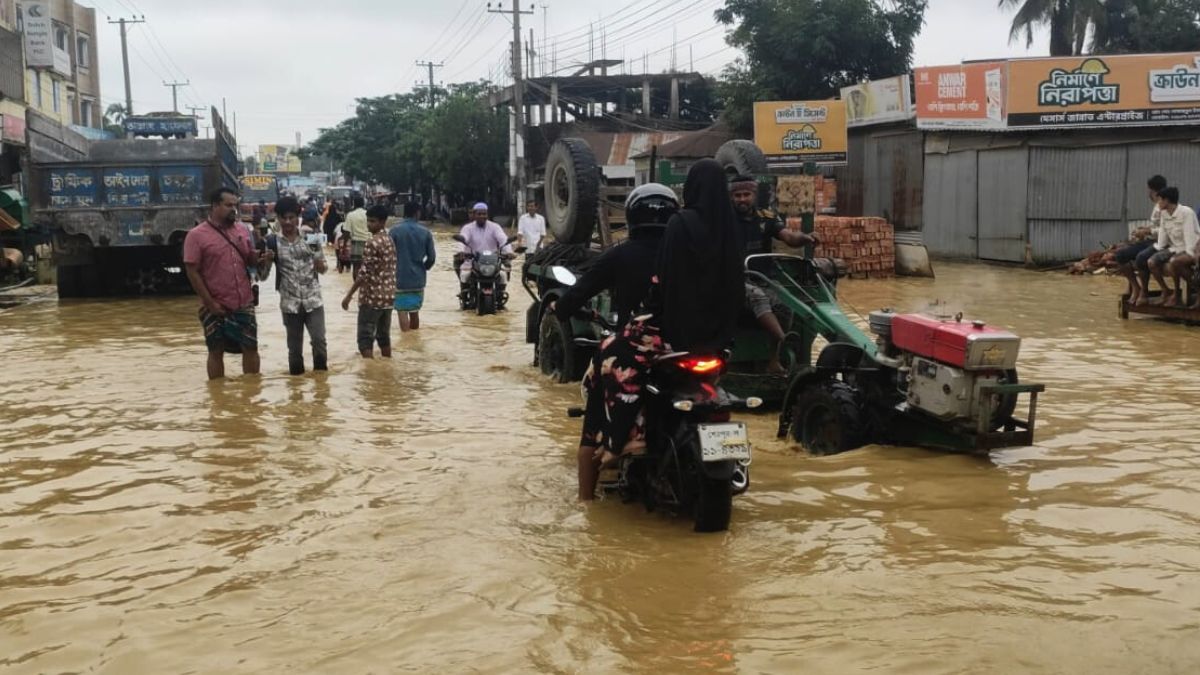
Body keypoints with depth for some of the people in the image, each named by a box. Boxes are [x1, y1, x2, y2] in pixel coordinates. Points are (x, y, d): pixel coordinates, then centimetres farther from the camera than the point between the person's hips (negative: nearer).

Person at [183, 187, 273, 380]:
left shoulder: (243, 231, 7)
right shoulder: (197, 235, -8)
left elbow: (251, 260, 17)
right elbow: (192, 272, -10)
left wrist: (262, 260, -8)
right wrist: (210, 303, -13)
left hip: (244, 304, 4)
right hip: (215, 307, -4)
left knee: (251, 348, 9)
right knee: (216, 351, 6)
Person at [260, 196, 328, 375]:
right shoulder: (272, 242, -1)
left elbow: (322, 269, 7)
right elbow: (263, 274, 2)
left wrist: (319, 263, -16)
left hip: (313, 300, 0)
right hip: (290, 303, 0)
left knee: (319, 340, -9)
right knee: (295, 346, 7)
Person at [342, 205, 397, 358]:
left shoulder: (372, 242, -15)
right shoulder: (390, 240, 12)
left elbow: (364, 273, -18)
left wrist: (349, 295, -14)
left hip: (372, 297, -9)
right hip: (388, 296, 9)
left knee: (365, 339, -5)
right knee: (384, 336, 15)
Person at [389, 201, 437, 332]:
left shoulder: (395, 231, -8)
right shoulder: (425, 232, 0)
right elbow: (432, 257, 1)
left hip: (400, 278, -4)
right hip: (418, 279, 4)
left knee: (402, 311, -1)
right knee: (415, 311, 16)